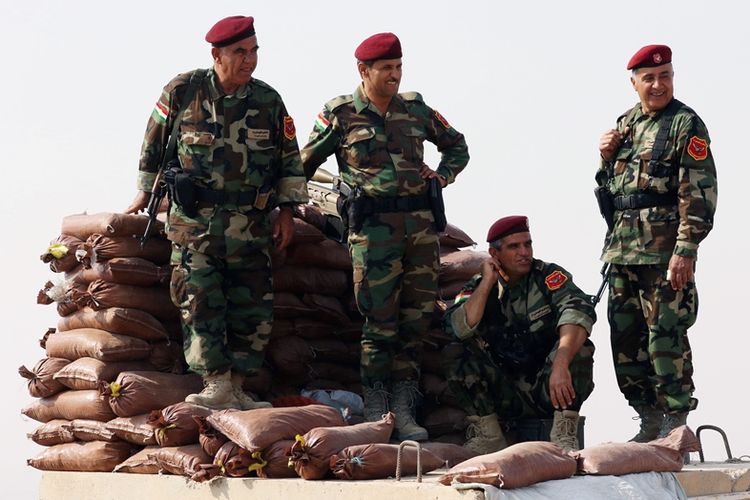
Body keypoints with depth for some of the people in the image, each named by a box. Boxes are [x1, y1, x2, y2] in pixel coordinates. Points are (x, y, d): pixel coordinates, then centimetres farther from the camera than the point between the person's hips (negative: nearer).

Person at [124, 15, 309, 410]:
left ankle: (235, 388, 10)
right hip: (195, 219, -2)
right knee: (199, 300, -12)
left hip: (251, 224, 3)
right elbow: (155, 141, 9)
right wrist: (145, 192, 15)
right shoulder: (182, 91, -4)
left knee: (253, 307, 2)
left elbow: (289, 158, 11)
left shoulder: (268, 101, 2)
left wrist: (286, 210, 6)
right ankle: (216, 384, -11)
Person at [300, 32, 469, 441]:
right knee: (381, 322, -5)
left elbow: (457, 146, 26)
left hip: (421, 221, 4)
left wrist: (442, 176, 10)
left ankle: (402, 411, 11)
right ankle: (375, 416, 4)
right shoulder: (340, 114, 2)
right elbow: (303, 165, 10)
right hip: (374, 226, -4)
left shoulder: (415, 109, 12)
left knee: (417, 316, 4)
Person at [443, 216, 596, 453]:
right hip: (504, 396, 2)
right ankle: (488, 434, -13)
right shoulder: (477, 288, 3)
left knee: (579, 348, -28)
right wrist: (488, 282, -14)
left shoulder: (548, 276, -5)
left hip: (549, 389, -2)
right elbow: (460, 329, -18)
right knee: (454, 353, -17)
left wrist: (560, 365, -41)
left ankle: (564, 432, -22)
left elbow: (578, 311, -26)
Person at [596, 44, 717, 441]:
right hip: (622, 245, 7)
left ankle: (676, 422, -1)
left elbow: (699, 192, -12)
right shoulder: (625, 124, 17)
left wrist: (686, 250, -19)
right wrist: (606, 156, 5)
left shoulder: (686, 124, -4)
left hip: (664, 248, -7)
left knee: (666, 335, -9)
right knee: (625, 337, 9)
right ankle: (650, 422, 18)